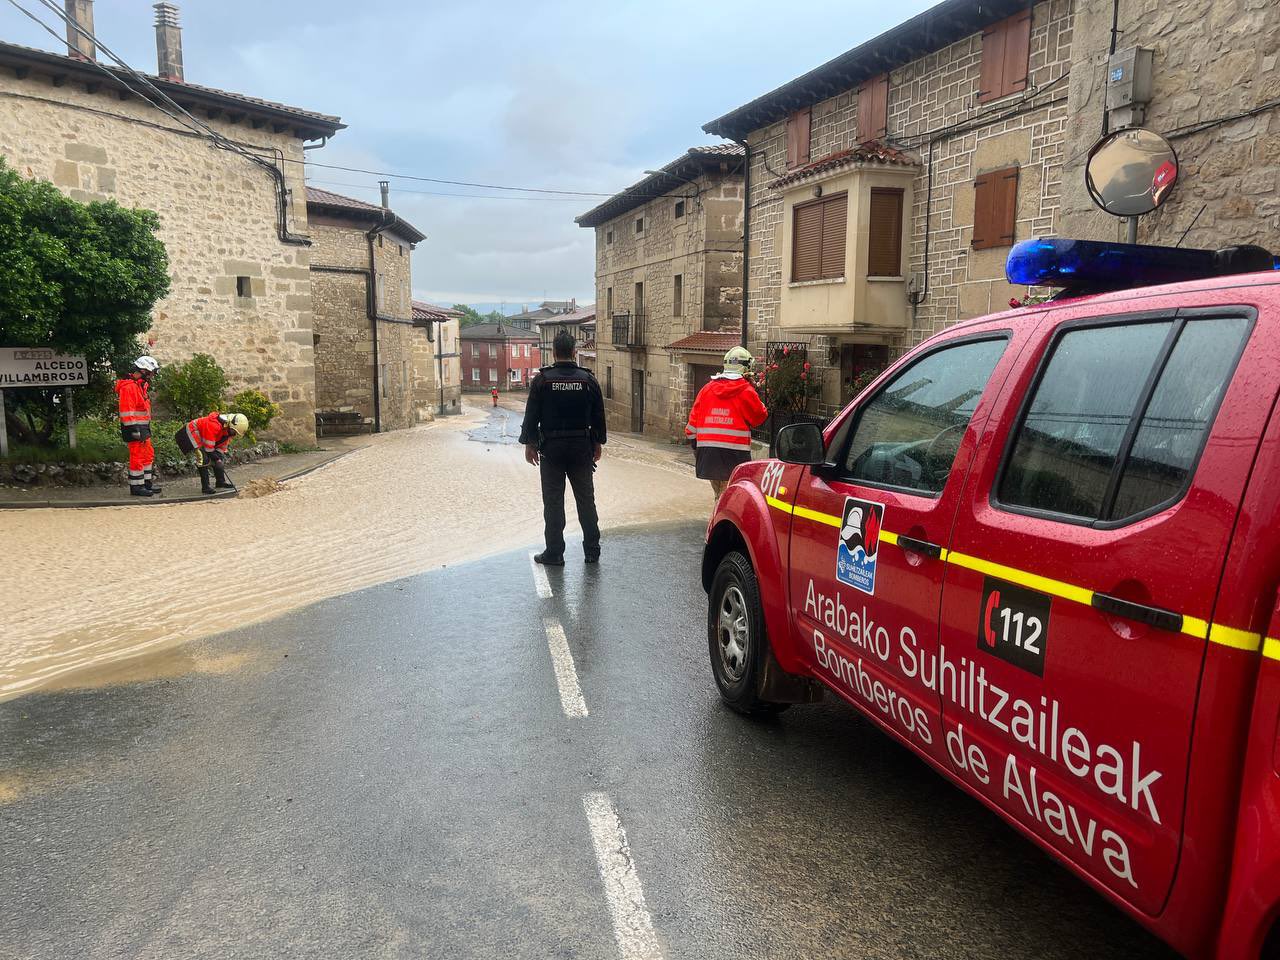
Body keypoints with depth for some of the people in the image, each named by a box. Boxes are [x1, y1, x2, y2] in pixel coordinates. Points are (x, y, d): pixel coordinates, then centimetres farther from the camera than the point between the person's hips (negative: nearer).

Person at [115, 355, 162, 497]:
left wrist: (147, 428, 23)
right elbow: (127, 411, -21)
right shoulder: (129, 387, -17)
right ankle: (136, 486, 1)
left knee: (149, 455, 16)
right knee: (137, 457, -5)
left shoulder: (141, 385, 16)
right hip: (134, 428, -10)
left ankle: (147, 482, 25)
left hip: (143, 427, 10)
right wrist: (135, 430, -23)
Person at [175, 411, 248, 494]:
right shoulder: (214, 425, -35)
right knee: (203, 458, -21)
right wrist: (216, 457, -21)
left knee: (219, 457, 6)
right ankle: (205, 486, -18)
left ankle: (221, 482, 17)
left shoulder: (228, 429, -7)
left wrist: (219, 458, -6)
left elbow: (222, 445, 3)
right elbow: (208, 447, -31)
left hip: (201, 436, 9)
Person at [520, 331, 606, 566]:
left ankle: (554, 553, 8)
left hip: (551, 448, -2)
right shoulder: (588, 379, 0)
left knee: (553, 502, 5)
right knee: (586, 499, 11)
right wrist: (598, 443, 14)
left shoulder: (542, 379, -6)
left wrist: (529, 444, 4)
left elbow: (531, 415, -5)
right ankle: (592, 551, 16)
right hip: (582, 447, 2)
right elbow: (598, 416, 4)